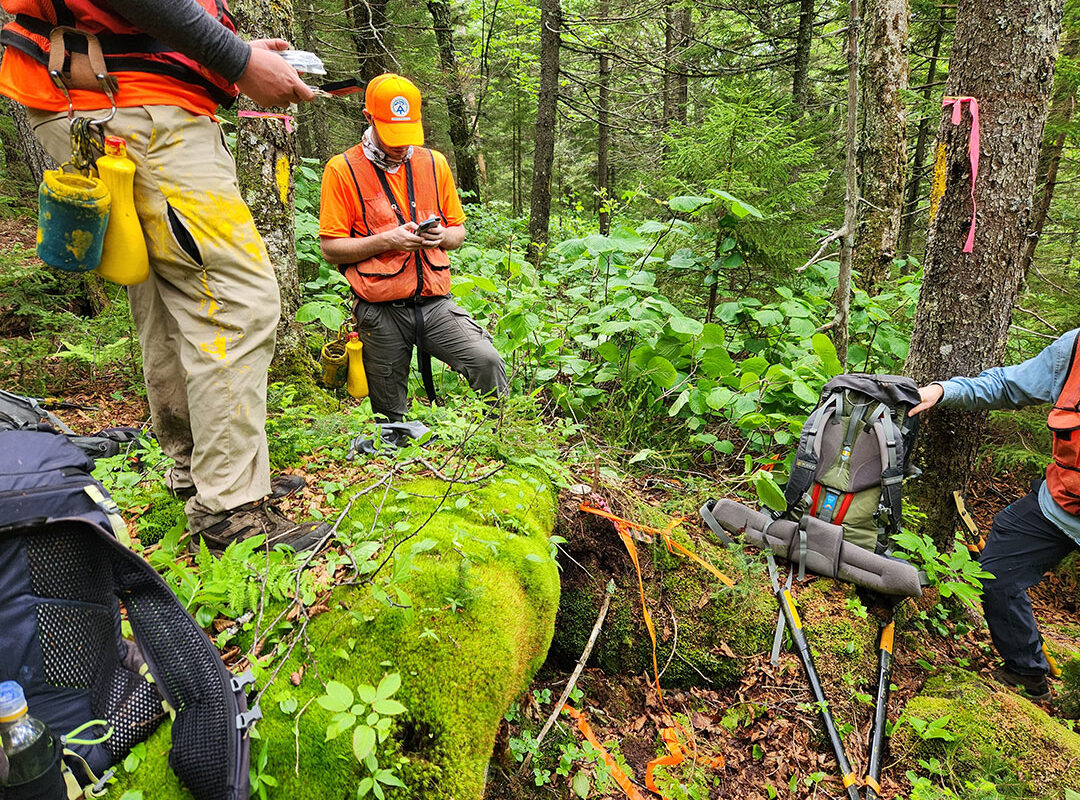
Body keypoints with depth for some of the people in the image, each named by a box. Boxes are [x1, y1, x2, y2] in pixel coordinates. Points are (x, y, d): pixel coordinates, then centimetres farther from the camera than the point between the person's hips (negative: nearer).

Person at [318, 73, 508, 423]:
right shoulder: (342, 170, -1)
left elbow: (458, 230, 18)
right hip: (381, 313, -2)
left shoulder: (434, 163, 12)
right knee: (391, 420, 5)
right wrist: (386, 241, -18)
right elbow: (330, 249, -3)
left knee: (487, 361, -21)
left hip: (436, 303, 2)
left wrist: (443, 236, -7)